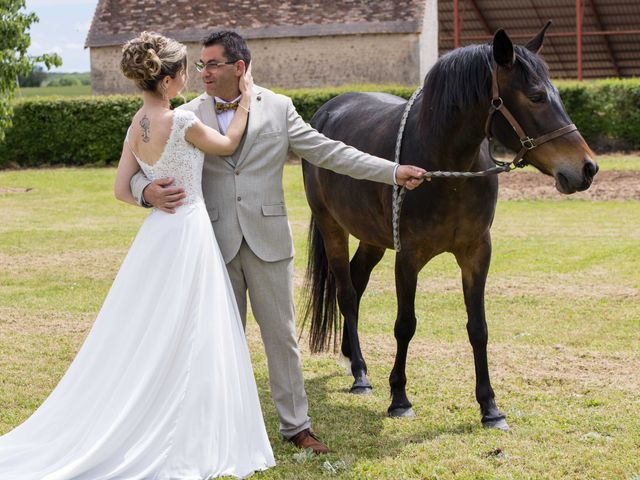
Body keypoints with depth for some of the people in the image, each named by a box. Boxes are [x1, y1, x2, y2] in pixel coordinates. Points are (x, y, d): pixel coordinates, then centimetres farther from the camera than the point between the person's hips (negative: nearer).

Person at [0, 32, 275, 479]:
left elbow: (123, 189, 7)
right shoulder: (183, 122, -19)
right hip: (188, 233, -7)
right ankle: (185, 443, 9)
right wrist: (245, 102, 10)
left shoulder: (137, 127, 3)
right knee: (186, 340, 1)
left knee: (147, 338, 14)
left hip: (159, 232, 7)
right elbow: (229, 145, -2)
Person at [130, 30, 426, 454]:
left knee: (282, 336, 7)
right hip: (215, 244, 0)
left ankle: (296, 425, 17)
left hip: (268, 240, 0)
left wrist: (393, 171, 2)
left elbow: (328, 152, 5)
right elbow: (145, 167, 1)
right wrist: (148, 191, -24)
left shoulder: (277, 108, 2)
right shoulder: (189, 116, 1)